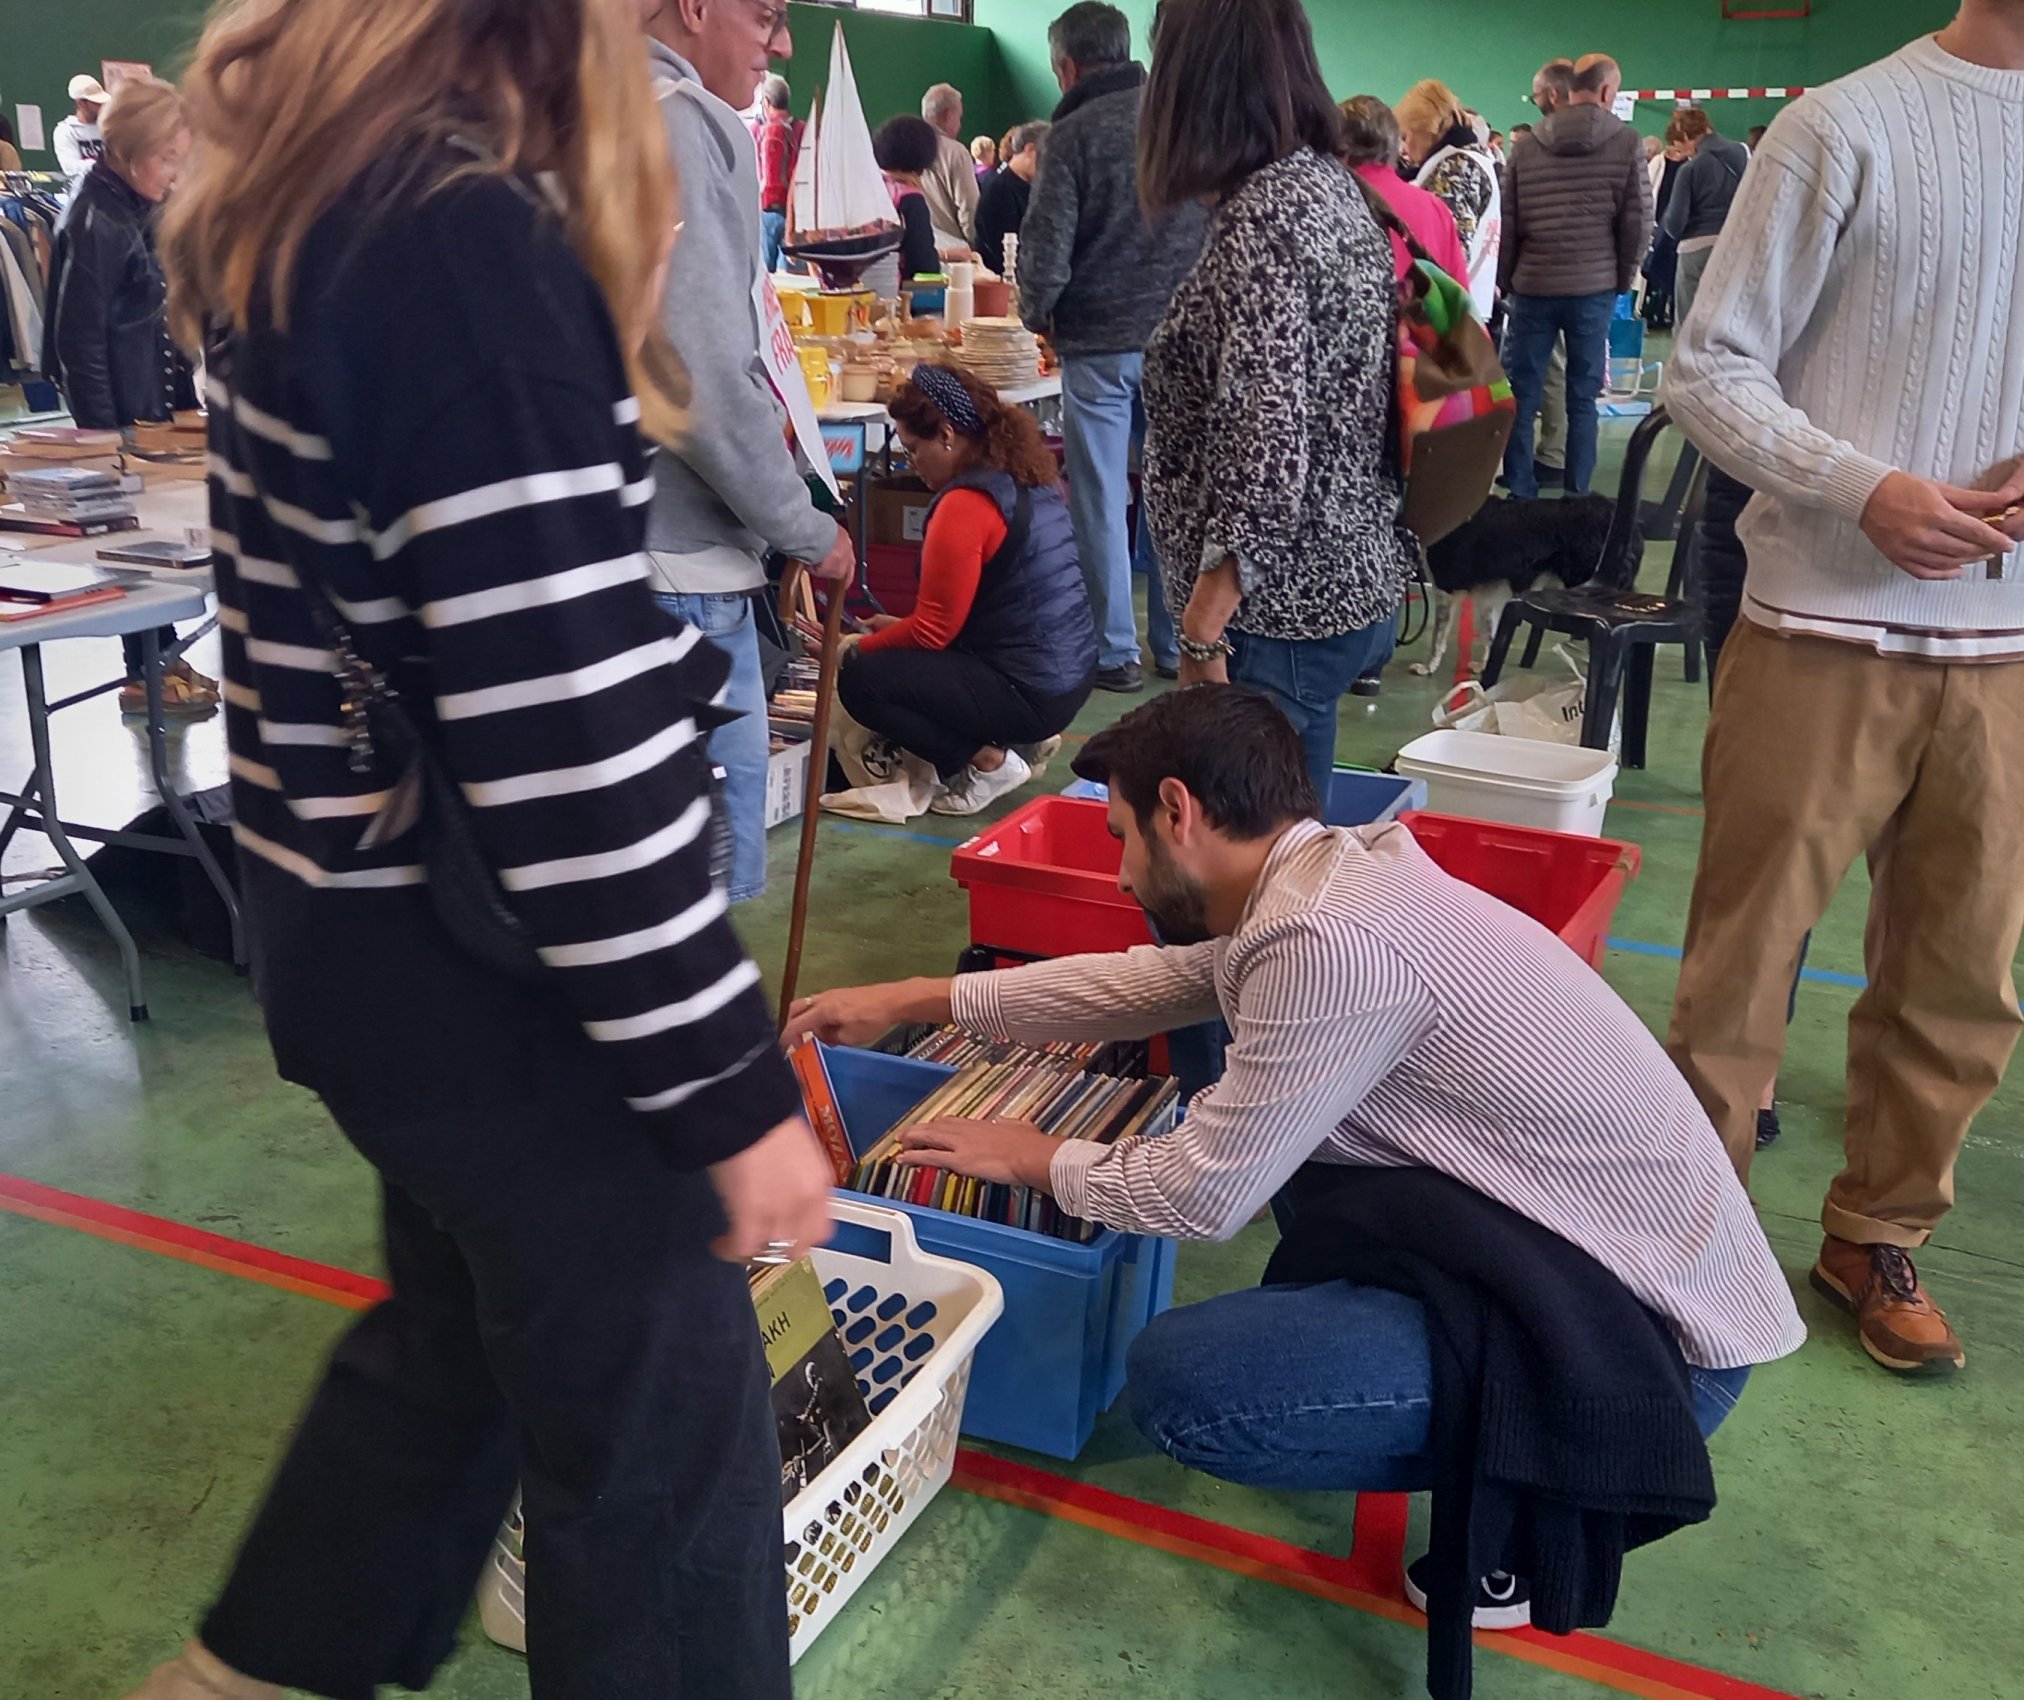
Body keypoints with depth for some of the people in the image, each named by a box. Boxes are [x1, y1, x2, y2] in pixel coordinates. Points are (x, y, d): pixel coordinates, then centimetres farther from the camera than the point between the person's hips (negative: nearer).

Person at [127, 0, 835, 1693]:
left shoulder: (302, 200, 7)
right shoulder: (468, 241, -23)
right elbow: (563, 736, -26)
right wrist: (728, 1084, -21)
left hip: (373, 917, 10)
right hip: (474, 955, -10)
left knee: (460, 1329, 28)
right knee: (659, 1418, 8)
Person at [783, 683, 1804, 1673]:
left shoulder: (1331, 944, -25)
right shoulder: (1327, 873, 4)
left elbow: (1204, 1192, -17)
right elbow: (1145, 979, 18)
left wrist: (1035, 1160, 3)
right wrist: (911, 1002, 22)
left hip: (1650, 1340, -9)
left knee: (1179, 1382, -19)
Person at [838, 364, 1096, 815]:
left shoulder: (966, 504, -20)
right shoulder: (1027, 478, 8)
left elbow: (934, 631, -15)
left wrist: (854, 650, 0)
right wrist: (898, 628, 17)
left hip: (1031, 692, -10)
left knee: (860, 680, -7)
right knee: (895, 655, 25)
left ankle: (987, 763, -4)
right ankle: (1018, 740, 15)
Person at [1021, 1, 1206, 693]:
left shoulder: (1074, 134, -9)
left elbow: (1045, 249, -11)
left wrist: (1038, 314, 7)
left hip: (1099, 343, -4)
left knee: (1101, 500, 6)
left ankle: (1115, 652, 10)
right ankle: (1177, 643, 18)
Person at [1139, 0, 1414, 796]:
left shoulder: (1261, 217, -19)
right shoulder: (1331, 183, 10)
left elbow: (1269, 441, -25)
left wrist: (1202, 626, -21)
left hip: (1280, 604, -9)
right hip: (1351, 574, 9)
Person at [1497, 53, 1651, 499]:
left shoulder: (1526, 146, 4)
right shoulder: (1626, 144, -1)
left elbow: (1506, 222, 4)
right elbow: (1639, 223, -2)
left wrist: (1507, 281, 12)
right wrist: (1623, 278, 10)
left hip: (1532, 287, 1)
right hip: (1595, 288, -1)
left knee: (1521, 396, 6)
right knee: (1583, 398, 5)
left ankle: (1520, 495, 7)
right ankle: (1577, 495, 8)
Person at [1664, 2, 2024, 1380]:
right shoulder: (1849, 126, -3)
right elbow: (1711, 370, -5)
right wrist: (1866, 490, -18)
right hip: (1826, 631, -5)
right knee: (1744, 960, 4)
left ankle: (1879, 1237, 29)